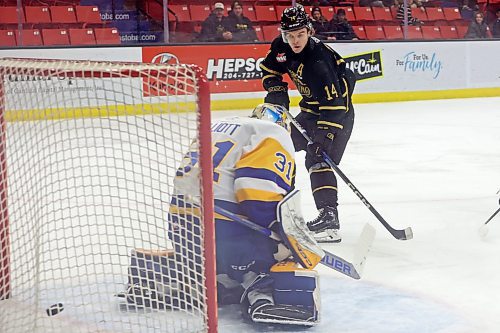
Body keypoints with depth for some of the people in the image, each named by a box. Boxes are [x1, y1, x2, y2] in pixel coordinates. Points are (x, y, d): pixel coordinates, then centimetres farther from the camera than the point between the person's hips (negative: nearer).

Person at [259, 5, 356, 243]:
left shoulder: (318, 60, -32)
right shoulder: (282, 47, -8)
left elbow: (333, 102, -36)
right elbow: (269, 68, 12)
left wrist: (325, 133, -41)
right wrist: (276, 89, -4)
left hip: (338, 112, -9)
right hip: (311, 109, 9)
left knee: (319, 158, -24)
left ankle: (329, 216, -31)